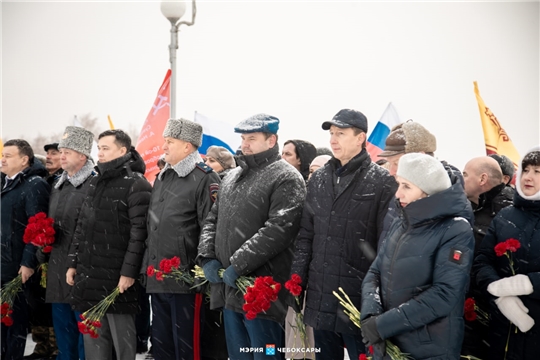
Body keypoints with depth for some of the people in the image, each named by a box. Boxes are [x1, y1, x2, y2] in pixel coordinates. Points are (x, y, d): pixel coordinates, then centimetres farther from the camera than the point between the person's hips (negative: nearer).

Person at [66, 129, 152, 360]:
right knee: (92, 338, 12)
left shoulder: (136, 185, -9)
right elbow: (81, 227, 20)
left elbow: (139, 233, -15)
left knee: (122, 339, 1)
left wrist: (129, 271, -19)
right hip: (88, 275, 8)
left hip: (117, 277, -8)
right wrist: (73, 263, 14)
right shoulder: (95, 183, 17)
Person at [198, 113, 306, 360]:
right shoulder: (231, 177, 18)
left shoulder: (286, 179, -8)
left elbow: (278, 229, -20)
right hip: (229, 288, 8)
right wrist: (207, 257, 2)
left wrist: (239, 265, -20)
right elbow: (212, 220, 20)